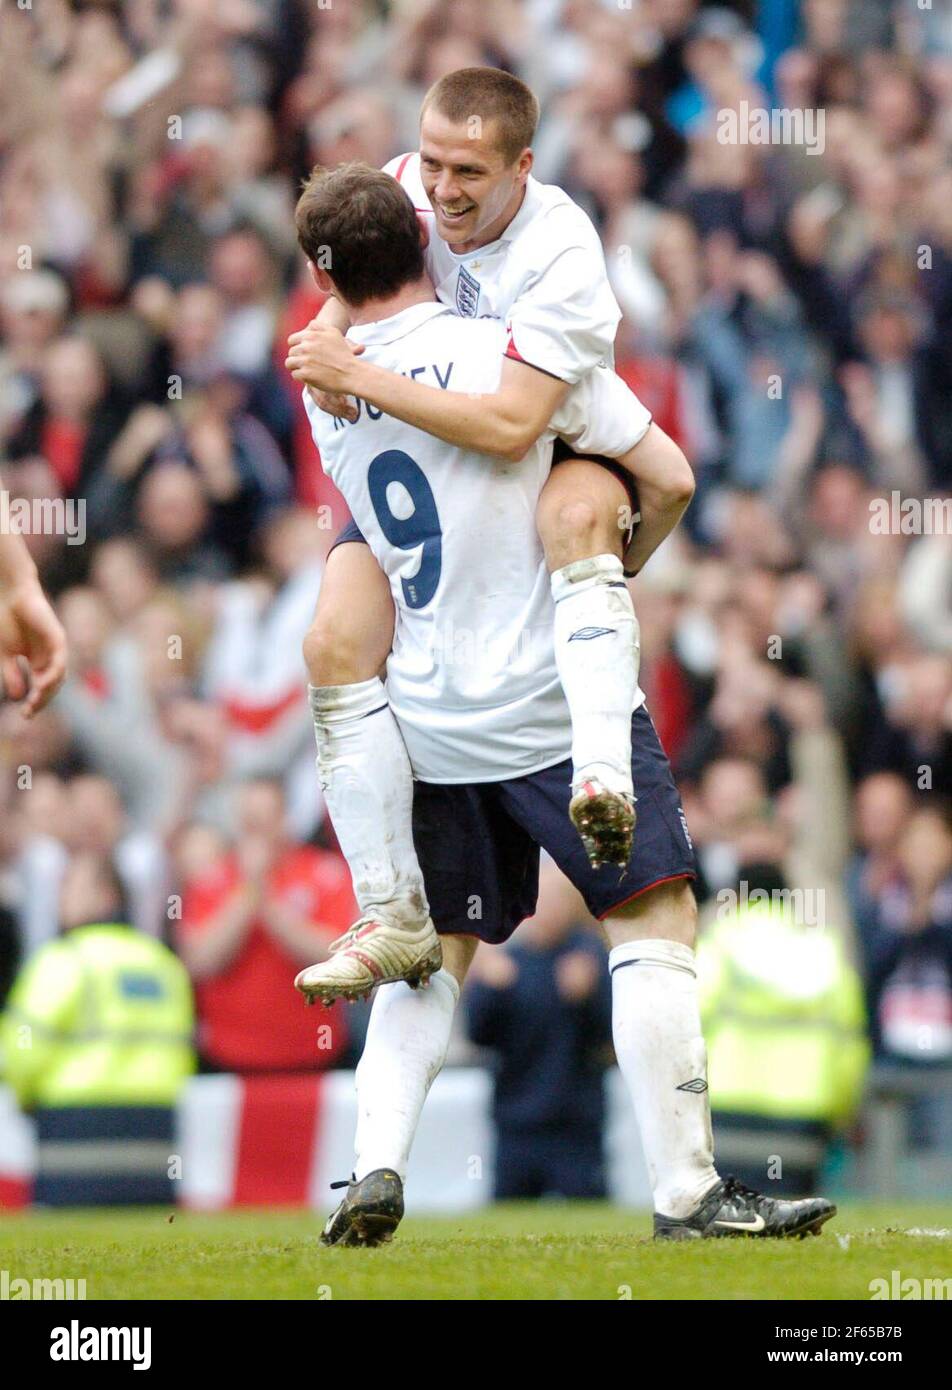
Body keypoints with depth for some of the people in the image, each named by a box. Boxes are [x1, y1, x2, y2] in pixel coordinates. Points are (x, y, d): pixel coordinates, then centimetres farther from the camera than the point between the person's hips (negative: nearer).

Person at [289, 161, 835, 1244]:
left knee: (439, 946, 14)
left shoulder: (325, 391, 1)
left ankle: (375, 1169, -1)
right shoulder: (512, 353, -11)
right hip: (549, 699, -5)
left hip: (427, 717, 5)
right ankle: (685, 1190, -6)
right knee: (655, 919, -1)